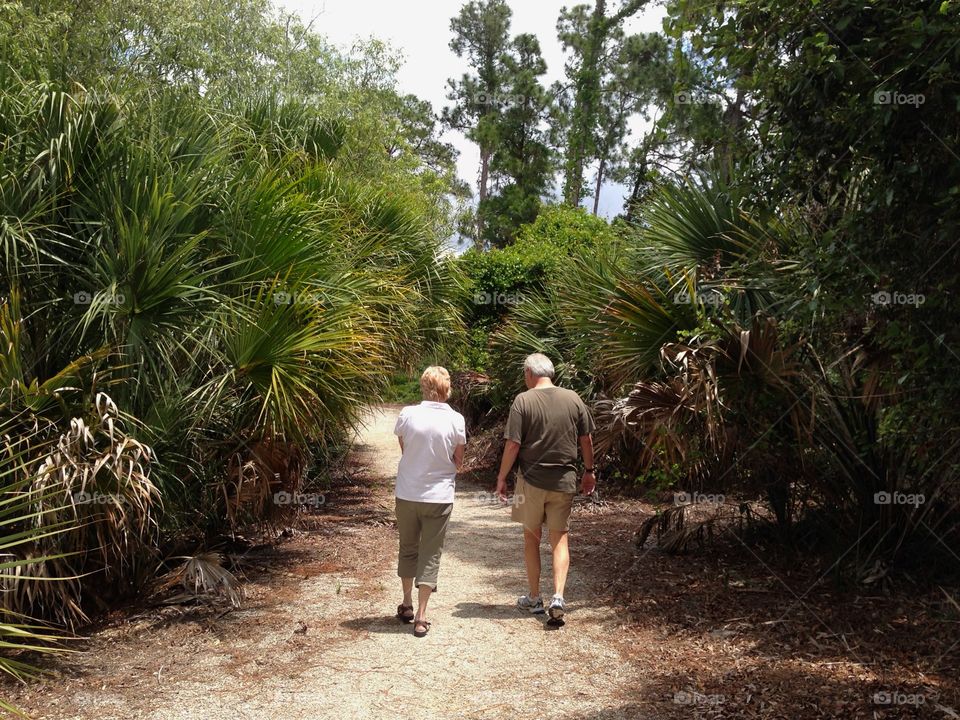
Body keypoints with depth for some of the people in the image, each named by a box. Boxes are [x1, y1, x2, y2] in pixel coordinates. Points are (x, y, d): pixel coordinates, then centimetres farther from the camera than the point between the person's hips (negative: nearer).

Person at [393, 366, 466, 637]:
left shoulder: (408, 414, -8)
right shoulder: (456, 420, -10)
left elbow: (404, 449, 5)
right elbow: (458, 462, -1)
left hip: (407, 494, 1)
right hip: (439, 496, -1)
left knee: (408, 549, 20)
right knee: (430, 555, 7)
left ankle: (407, 604, 33)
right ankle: (420, 616, 7)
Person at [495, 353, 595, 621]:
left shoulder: (523, 401, -9)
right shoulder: (573, 399, 0)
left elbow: (513, 446, -11)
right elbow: (586, 440, 6)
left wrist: (502, 478, 0)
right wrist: (589, 471, 19)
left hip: (531, 480, -2)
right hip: (564, 481, 2)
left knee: (531, 538, 14)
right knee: (559, 539, 10)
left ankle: (534, 598, 23)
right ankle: (558, 597, -4)